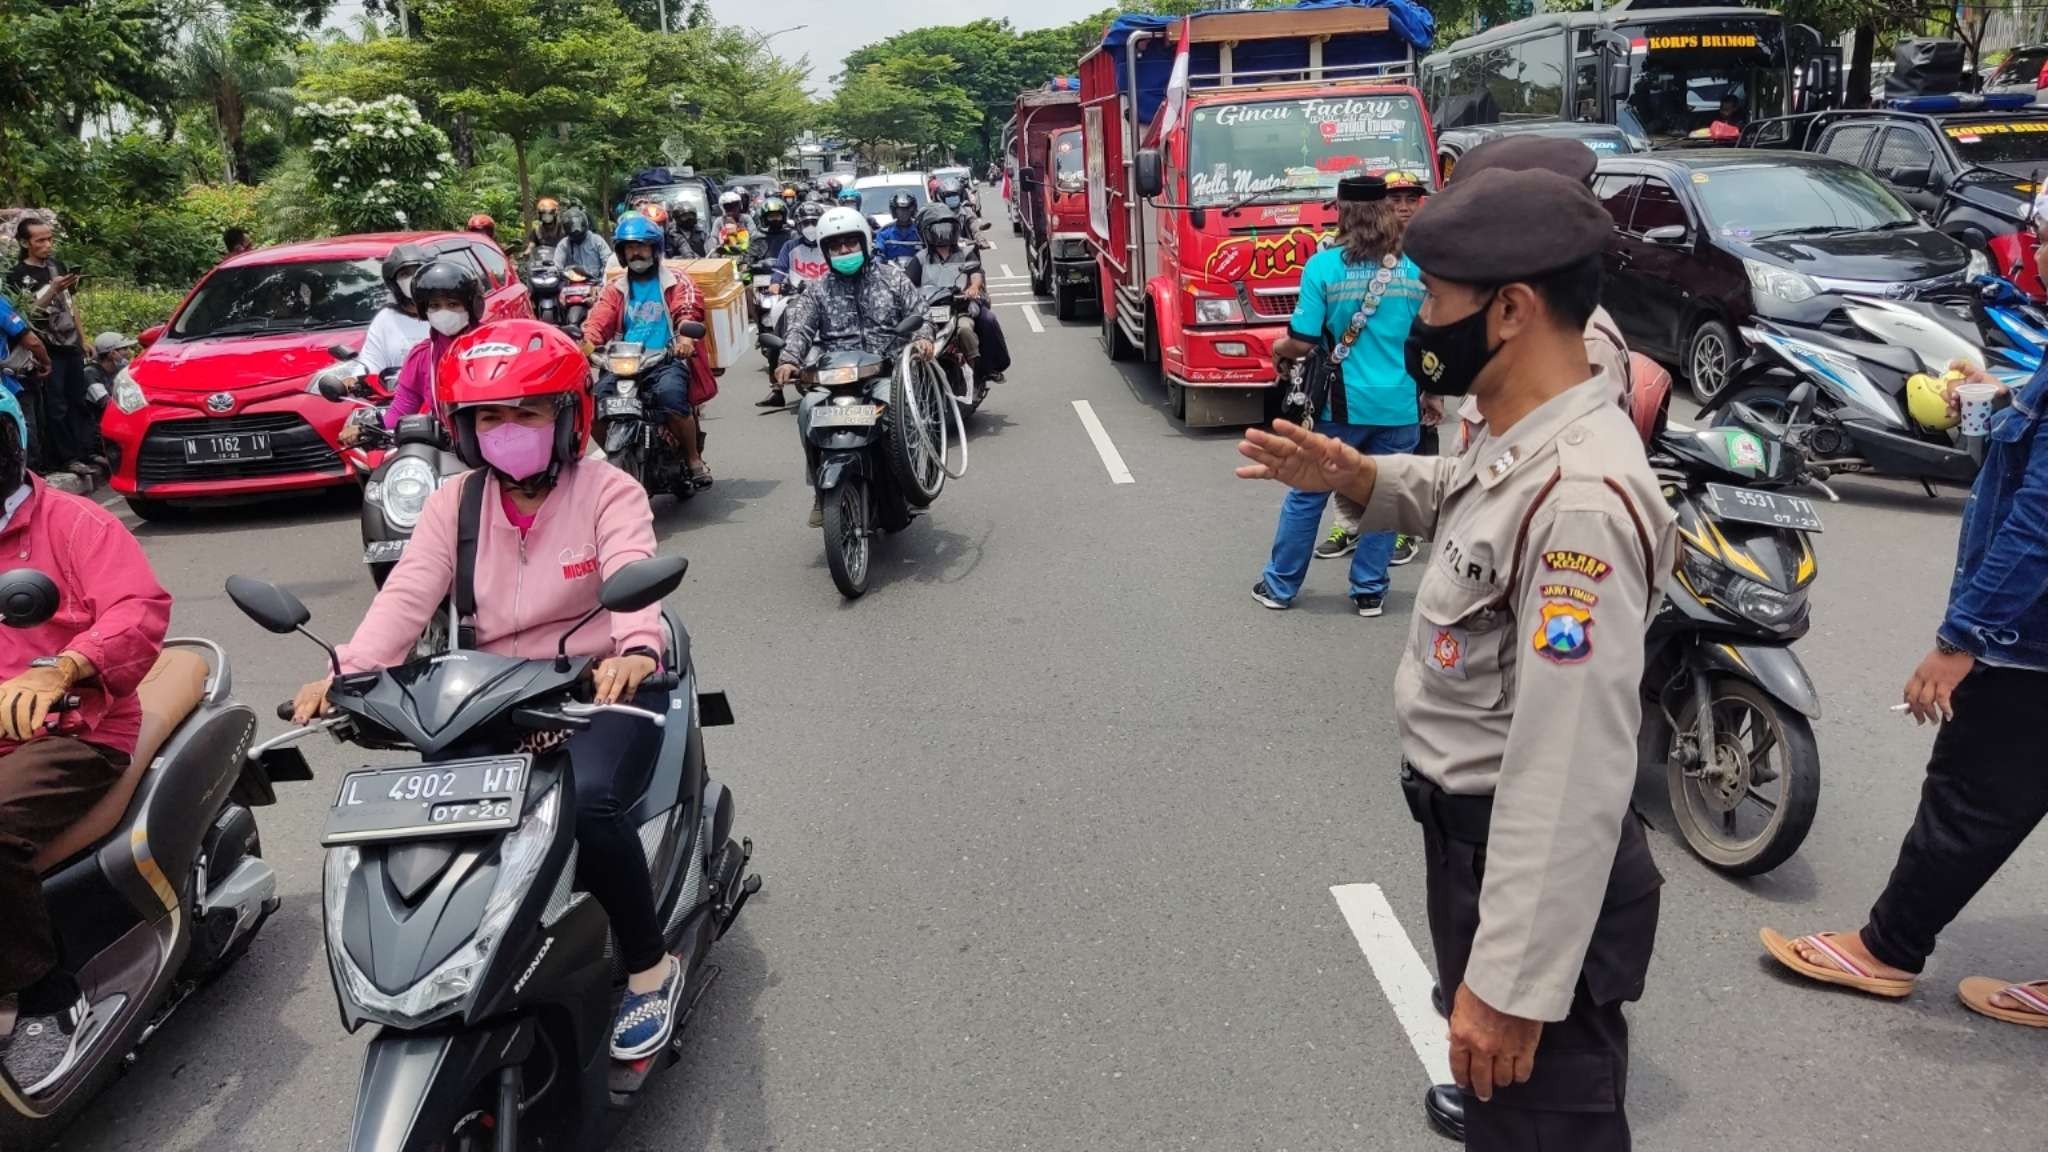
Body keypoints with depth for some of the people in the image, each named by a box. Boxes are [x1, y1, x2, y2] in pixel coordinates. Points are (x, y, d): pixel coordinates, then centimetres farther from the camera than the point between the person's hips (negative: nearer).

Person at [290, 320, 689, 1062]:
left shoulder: (608, 492, -5)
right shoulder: (453, 505, 9)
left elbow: (634, 574, -25)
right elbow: (408, 592, -7)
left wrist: (637, 650, -47)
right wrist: (348, 670, -26)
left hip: (602, 689, -5)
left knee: (587, 800, -32)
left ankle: (651, 967, -10)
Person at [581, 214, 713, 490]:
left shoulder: (676, 281, 12)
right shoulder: (614, 288, 21)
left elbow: (688, 309, -9)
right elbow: (599, 320, 5)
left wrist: (685, 335, -32)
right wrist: (587, 344, -19)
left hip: (667, 360, -3)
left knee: (671, 395, -36)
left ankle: (694, 459, -14)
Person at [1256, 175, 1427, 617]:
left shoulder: (1323, 265, -9)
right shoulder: (1418, 268, 1)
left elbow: (1302, 342, -11)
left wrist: (1280, 349, 11)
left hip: (1342, 405, -2)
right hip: (1400, 407, 2)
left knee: (1307, 494, 11)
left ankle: (1280, 585, 21)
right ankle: (1369, 591, 18)